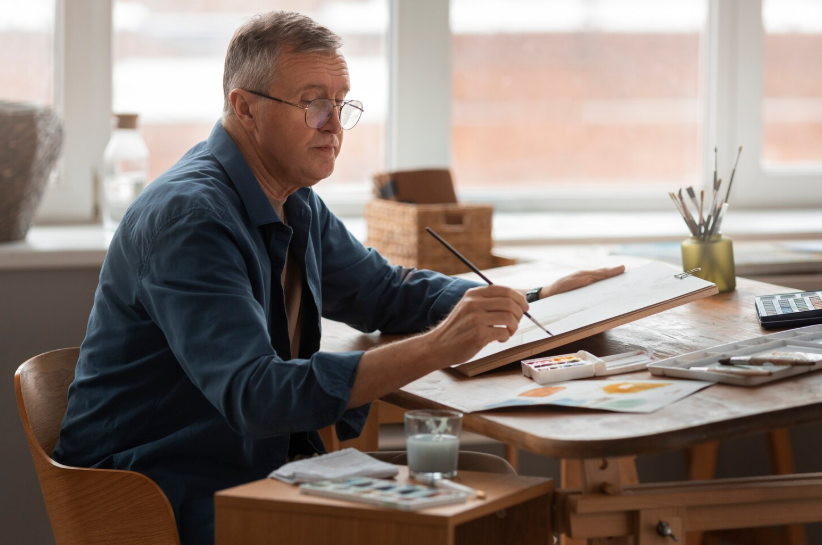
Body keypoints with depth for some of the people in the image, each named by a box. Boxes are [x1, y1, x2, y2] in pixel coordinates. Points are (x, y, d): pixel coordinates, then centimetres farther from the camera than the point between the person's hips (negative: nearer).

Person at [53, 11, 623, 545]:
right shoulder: (188, 217, -21)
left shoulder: (295, 206, 8)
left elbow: (386, 290, 23)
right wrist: (435, 349, -37)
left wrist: (540, 298, 9)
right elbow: (253, 393, -32)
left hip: (259, 467, 9)